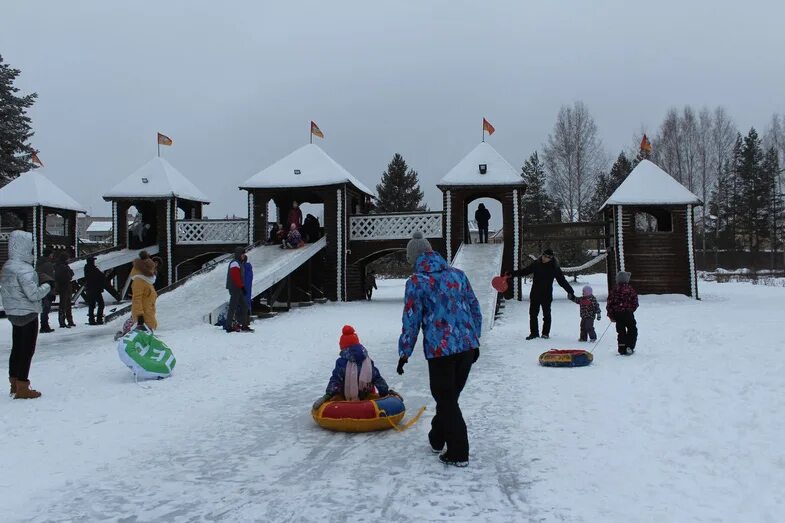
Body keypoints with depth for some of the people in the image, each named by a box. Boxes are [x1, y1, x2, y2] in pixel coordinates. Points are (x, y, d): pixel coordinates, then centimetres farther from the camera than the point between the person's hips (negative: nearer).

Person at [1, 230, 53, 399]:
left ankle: (14, 384, 27)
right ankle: (22, 388, 2)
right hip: (27, 314, -9)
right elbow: (34, 294, -24)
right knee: (27, 350, -2)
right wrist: (48, 285, -6)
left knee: (17, 348, 17)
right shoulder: (24, 269, -21)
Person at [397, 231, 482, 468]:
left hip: (440, 350, -6)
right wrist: (474, 341, 23)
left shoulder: (416, 282, -6)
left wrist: (404, 353, 4)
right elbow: (475, 310, 14)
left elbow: (411, 321, -6)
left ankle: (458, 453, 9)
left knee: (446, 400, 6)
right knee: (450, 396, 19)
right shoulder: (457, 274, 10)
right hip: (468, 346, 6)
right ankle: (437, 439, 37)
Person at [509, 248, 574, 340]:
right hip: (535, 294, 2)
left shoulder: (555, 268, -6)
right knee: (533, 313, 4)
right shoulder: (536, 264, -1)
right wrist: (512, 274, -4)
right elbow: (524, 271, 4)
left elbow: (562, 281, -3)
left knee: (546, 314, 6)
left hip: (547, 295, -2)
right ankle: (534, 332, 12)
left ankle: (545, 333, 17)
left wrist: (570, 292, -6)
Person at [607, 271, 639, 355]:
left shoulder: (613, 290, -1)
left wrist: (611, 316, 6)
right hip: (628, 314, -2)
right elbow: (635, 303, -3)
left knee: (621, 332, 10)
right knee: (632, 330, 12)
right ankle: (629, 347, 1)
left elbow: (609, 304, -2)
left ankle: (622, 350, 10)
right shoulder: (630, 289, -6)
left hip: (617, 314, 2)